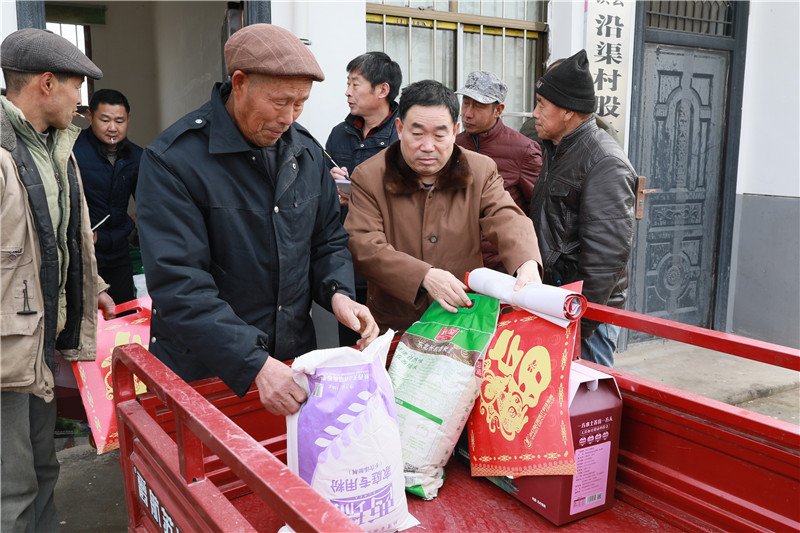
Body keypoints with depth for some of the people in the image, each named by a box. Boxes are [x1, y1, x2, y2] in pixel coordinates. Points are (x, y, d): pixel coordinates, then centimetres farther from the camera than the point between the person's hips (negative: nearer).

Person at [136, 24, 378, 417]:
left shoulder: (306, 150, 3)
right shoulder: (172, 162, -17)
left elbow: (328, 240, 11)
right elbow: (178, 284, -23)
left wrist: (338, 293, -10)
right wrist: (254, 366, -30)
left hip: (294, 358, 6)